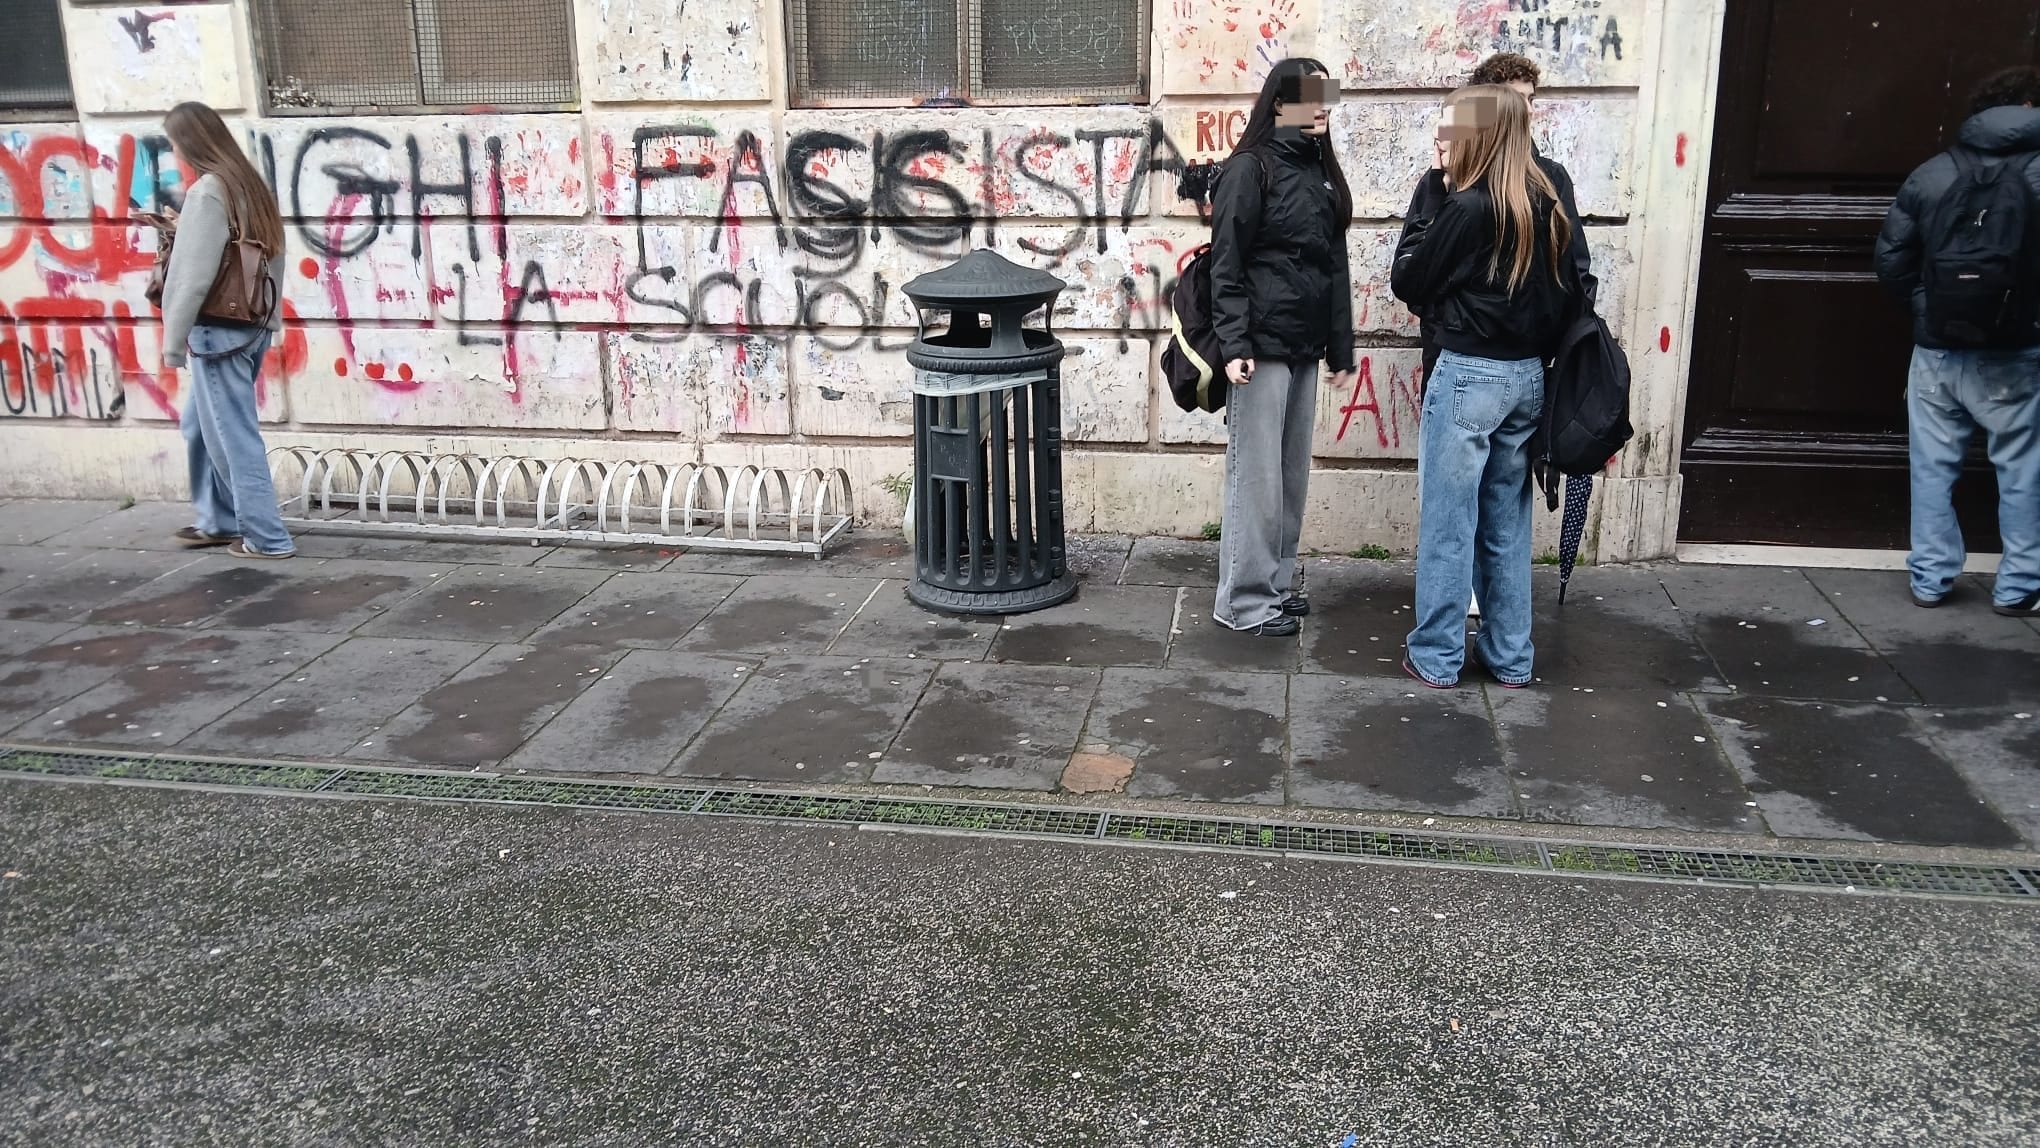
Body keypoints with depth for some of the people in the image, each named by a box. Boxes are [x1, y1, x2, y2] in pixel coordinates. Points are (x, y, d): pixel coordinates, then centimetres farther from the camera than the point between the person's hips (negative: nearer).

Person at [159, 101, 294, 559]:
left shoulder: (207, 192, -14)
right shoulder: (249, 185, 11)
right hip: (253, 325, 9)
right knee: (201, 425, 20)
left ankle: (265, 537, 3)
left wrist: (173, 339, -11)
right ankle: (217, 520, 28)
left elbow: (194, 275, -17)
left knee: (233, 434, -2)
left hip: (220, 329, -9)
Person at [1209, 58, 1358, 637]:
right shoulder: (1250, 169, -7)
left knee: (1292, 474, 12)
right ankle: (1244, 599, 6)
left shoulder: (1321, 171, 14)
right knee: (1256, 475, -3)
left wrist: (1340, 348, 14)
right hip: (1262, 347, -7)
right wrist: (1234, 344, -20)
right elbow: (1227, 263, -12)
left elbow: (1334, 264, 16)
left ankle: (1277, 582, 23)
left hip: (1305, 350, 7)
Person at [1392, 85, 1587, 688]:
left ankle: (1436, 657, 9)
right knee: (1507, 521, 14)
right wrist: (1537, 351, 16)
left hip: (1470, 374, -7)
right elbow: (1569, 293, 11)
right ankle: (1510, 656, 21)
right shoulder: (1549, 207, 7)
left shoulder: (1466, 207, -14)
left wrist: (1427, 202, -2)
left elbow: (1409, 283, -6)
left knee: (1448, 521, 2)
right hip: (1528, 376, 7)